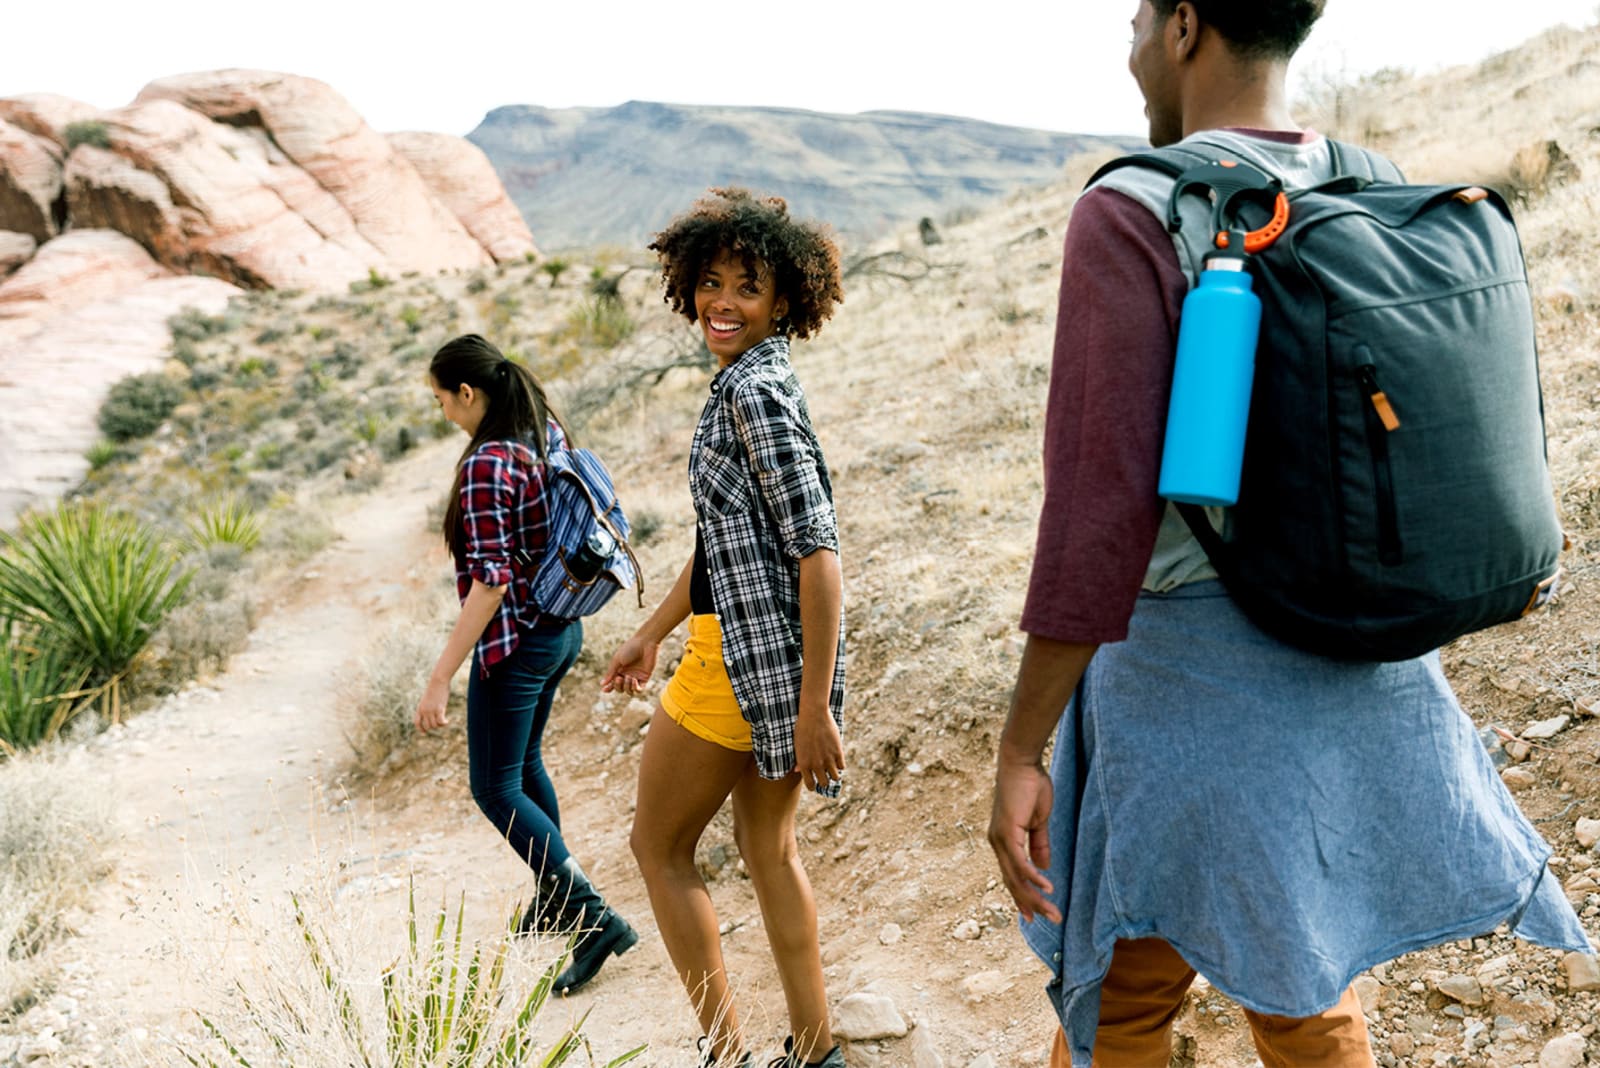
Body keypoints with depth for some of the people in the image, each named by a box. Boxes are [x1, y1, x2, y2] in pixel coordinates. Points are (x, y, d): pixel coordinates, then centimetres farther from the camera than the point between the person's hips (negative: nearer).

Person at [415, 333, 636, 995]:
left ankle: (594, 918, -4)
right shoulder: (549, 435, 4)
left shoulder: (486, 467, -23)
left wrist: (440, 678, -23)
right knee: (525, 764, 24)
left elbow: (491, 582, -26)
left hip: (516, 642, -9)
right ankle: (555, 901, 35)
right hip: (562, 629, 9)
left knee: (496, 788, 2)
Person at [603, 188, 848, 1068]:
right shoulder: (747, 385, 13)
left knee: (659, 846, 8)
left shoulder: (754, 392, -18)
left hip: (752, 658, -9)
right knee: (768, 847, 19)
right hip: (757, 654, 10)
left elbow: (818, 550, -23)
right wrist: (652, 632, 26)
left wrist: (816, 707, -24)